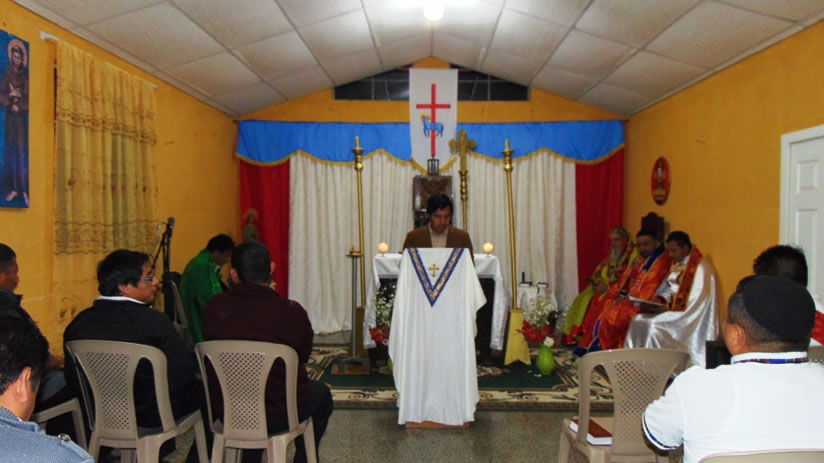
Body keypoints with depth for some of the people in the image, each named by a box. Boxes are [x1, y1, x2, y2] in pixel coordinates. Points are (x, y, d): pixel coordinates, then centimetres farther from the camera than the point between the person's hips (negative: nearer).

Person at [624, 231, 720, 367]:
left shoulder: (701, 268, -14)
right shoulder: (677, 265, 12)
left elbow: (695, 302, -19)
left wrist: (667, 308, -20)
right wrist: (660, 299, -4)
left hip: (691, 321, -8)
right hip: (674, 313, 8)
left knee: (653, 325, -27)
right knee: (638, 321, -9)